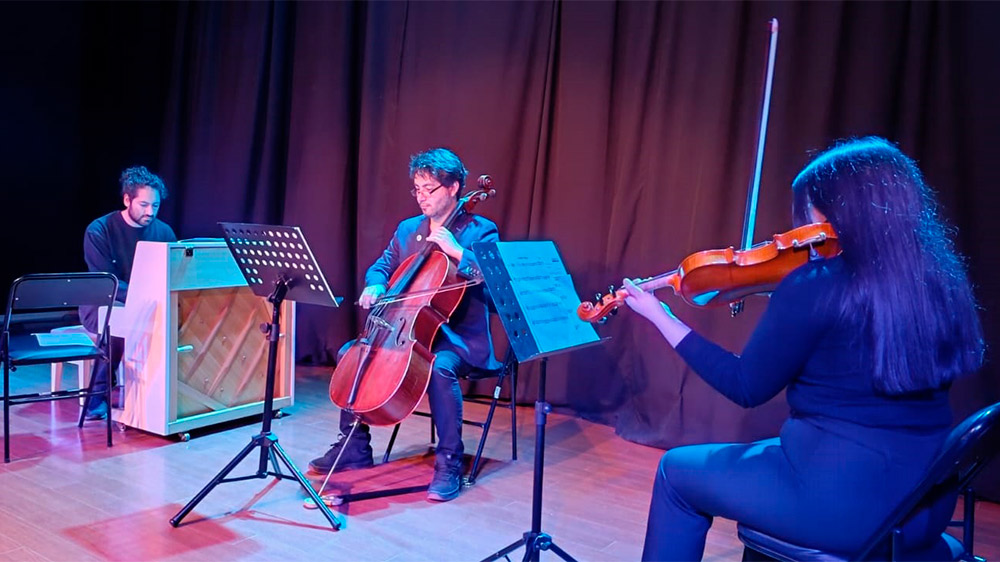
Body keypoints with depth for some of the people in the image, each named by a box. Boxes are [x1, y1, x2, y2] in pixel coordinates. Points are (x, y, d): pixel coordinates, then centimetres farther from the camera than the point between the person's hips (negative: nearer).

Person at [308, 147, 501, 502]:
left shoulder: (480, 231, -5)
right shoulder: (407, 229, 13)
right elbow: (381, 267, 20)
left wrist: (457, 252, -25)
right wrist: (374, 286, -2)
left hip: (459, 336, -7)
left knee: (440, 367, -37)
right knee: (349, 352, -4)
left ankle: (449, 464, -19)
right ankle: (355, 448, 9)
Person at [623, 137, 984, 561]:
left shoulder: (817, 284, -18)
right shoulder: (937, 282, 2)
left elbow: (746, 388, -9)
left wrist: (661, 317, -1)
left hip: (839, 499, -7)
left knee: (677, 472, 14)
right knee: (771, 451, 34)